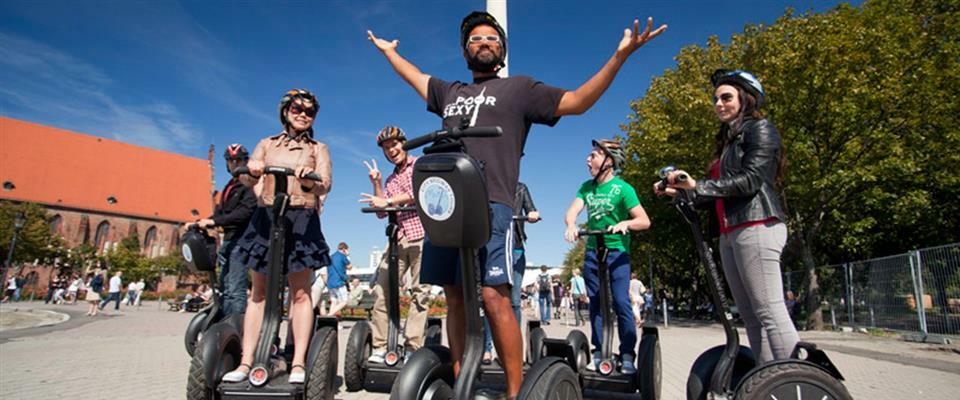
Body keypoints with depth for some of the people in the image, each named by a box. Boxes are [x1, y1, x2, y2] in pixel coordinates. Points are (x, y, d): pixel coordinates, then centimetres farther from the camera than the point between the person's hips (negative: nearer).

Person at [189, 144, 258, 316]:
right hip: (229, 239, 9)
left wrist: (213, 221, -18)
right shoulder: (229, 187, 22)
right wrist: (199, 223, 4)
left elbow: (246, 212, -17)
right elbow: (220, 212, 20)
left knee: (235, 289, -15)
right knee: (226, 288, 10)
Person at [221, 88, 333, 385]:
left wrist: (309, 178, -29)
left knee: (300, 292, -6)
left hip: (302, 219, -2)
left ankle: (298, 363, -5)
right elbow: (246, 181, 3)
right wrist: (252, 171, -21)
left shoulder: (318, 149, 11)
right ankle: (246, 362, 7)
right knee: (259, 291, 3)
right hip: (266, 217, 2)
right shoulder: (267, 144, 16)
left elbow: (326, 184, -6)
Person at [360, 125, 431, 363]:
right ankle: (379, 348, 2)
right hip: (398, 238, 6)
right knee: (382, 288, -3)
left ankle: (413, 348, -1)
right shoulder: (391, 179, 23)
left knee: (420, 291, -5)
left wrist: (389, 201, -8)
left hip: (421, 234, -5)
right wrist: (376, 183, 7)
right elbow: (382, 213, 15)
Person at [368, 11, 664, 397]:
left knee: (495, 298, -14)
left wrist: (620, 55, 4)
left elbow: (577, 101, 11)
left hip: (490, 206, -5)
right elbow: (415, 76, 45)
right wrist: (388, 50, 58)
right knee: (454, 297, 5)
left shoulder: (520, 87, 16)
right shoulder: (449, 92, 28)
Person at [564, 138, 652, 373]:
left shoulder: (622, 188, -10)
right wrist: (571, 225, -28)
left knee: (621, 302, -9)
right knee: (595, 302, 7)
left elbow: (644, 221, -14)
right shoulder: (586, 187, 5)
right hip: (592, 251, 5)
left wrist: (625, 223, -33)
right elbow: (572, 211, -6)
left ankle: (628, 355, 1)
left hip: (617, 252, -5)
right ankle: (598, 352, 16)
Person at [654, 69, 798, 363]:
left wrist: (697, 185, -14)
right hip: (729, 234, 8)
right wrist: (679, 192, 13)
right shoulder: (727, 140, 25)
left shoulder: (760, 129, 2)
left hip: (756, 228, -8)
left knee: (769, 311, -13)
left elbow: (751, 179, -12)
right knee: (750, 315, 5)